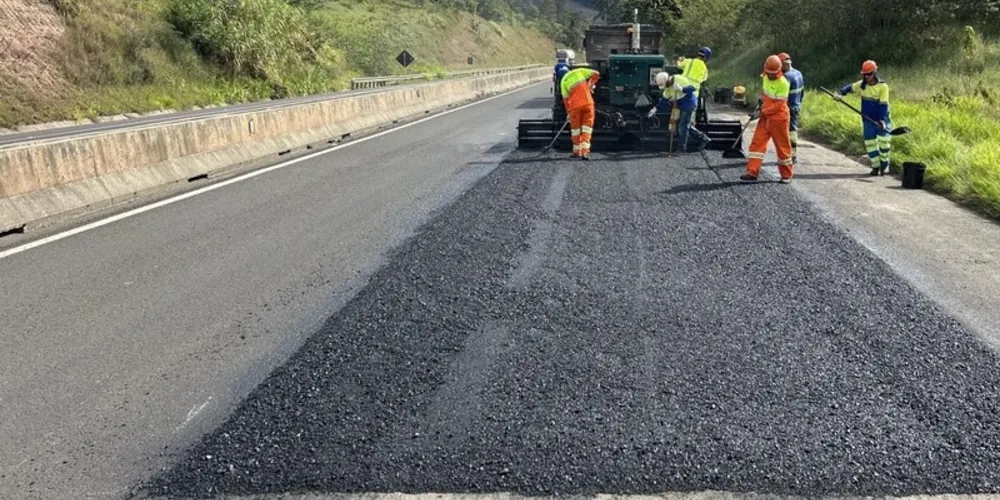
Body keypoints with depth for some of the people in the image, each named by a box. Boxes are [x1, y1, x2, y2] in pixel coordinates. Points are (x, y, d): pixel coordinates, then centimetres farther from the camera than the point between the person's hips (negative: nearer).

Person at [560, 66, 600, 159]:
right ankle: (585, 151, -9)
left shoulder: (563, 81, 8)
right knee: (587, 128, 3)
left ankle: (577, 152, 23)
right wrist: (590, 84, 19)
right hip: (588, 103, 0)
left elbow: (566, 98, 7)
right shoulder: (579, 71, 9)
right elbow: (596, 73, 6)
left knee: (575, 129, 15)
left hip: (575, 106, 0)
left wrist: (568, 113, 14)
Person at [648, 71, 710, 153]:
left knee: (683, 125, -3)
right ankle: (703, 139, 24)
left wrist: (681, 89, -39)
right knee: (686, 125, 15)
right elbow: (664, 99, 10)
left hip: (689, 103, -9)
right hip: (682, 105, 9)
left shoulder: (679, 79, -23)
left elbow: (693, 88, -26)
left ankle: (681, 147, 7)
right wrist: (655, 109, 2)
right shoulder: (668, 86, 4)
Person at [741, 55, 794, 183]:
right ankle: (752, 172, -3)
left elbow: (779, 105, -21)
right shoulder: (765, 77, 4)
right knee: (757, 143, -2)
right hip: (765, 117, 7)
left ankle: (786, 174, 19)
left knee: (782, 146, 4)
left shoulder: (783, 83, -20)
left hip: (779, 118, -7)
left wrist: (763, 111, -18)